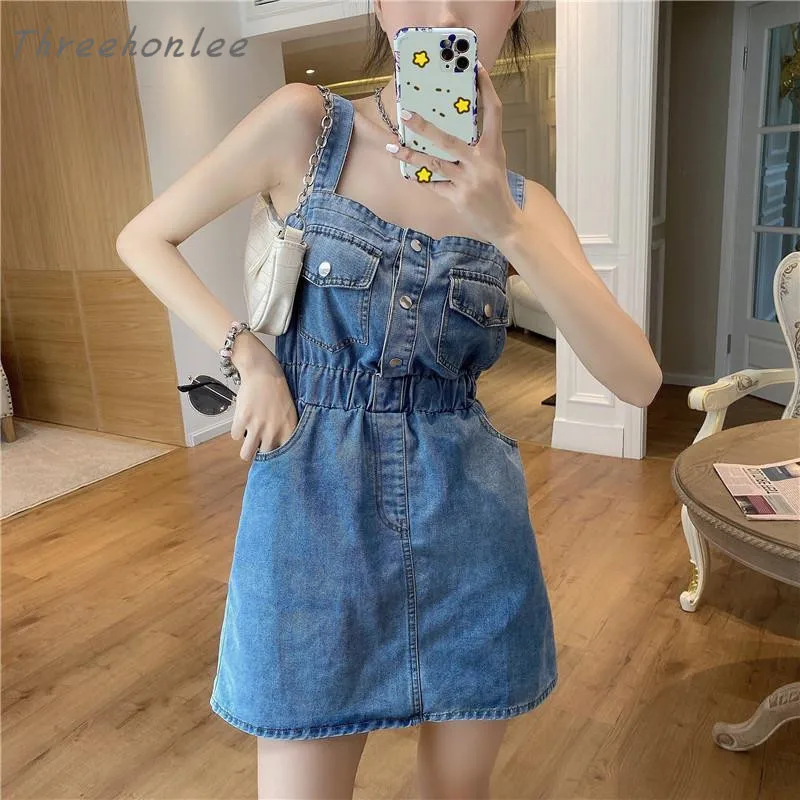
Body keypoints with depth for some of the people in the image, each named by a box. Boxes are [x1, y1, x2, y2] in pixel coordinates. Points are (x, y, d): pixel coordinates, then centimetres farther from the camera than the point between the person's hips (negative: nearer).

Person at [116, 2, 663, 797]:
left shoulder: (519, 203, 2)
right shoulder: (303, 121, -4)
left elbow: (639, 380, -10)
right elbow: (142, 239, 5)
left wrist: (506, 227, -22)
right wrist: (251, 360, -8)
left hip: (467, 523, 3)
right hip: (315, 510, -2)